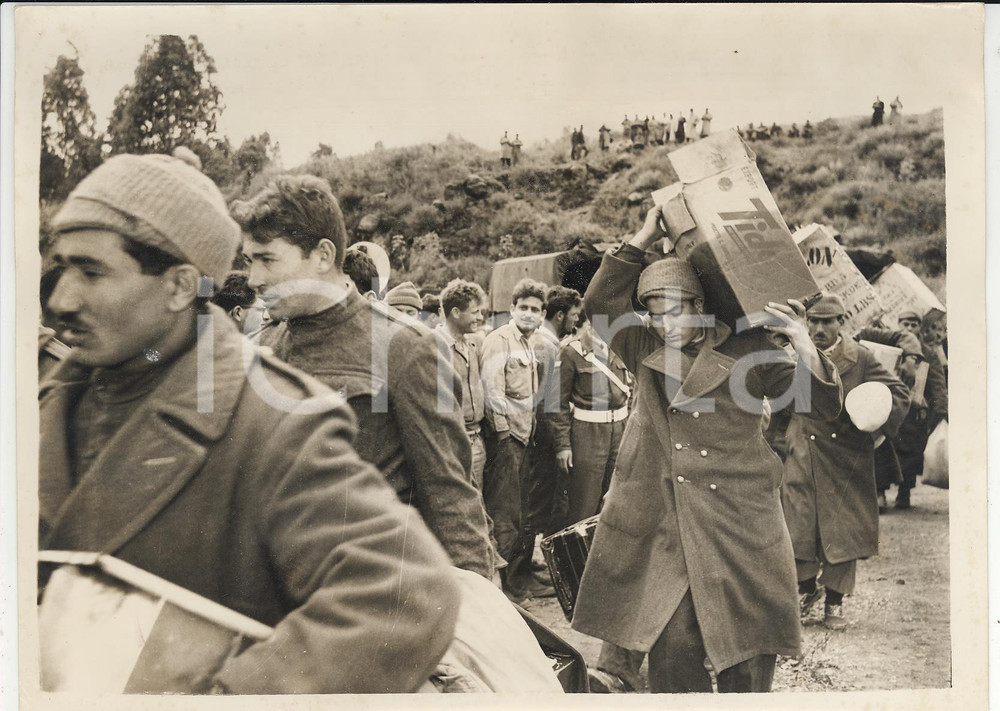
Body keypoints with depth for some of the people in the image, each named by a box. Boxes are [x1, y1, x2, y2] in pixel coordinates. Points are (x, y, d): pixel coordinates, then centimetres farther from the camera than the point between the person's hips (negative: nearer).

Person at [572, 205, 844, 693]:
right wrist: (645, 237, -3)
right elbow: (600, 302, -2)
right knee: (670, 651, 3)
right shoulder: (646, 351, 9)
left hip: (740, 526, -1)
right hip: (662, 529, 2)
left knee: (746, 661, 5)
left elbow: (824, 405, 3)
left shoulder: (749, 353, 3)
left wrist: (802, 343, -13)